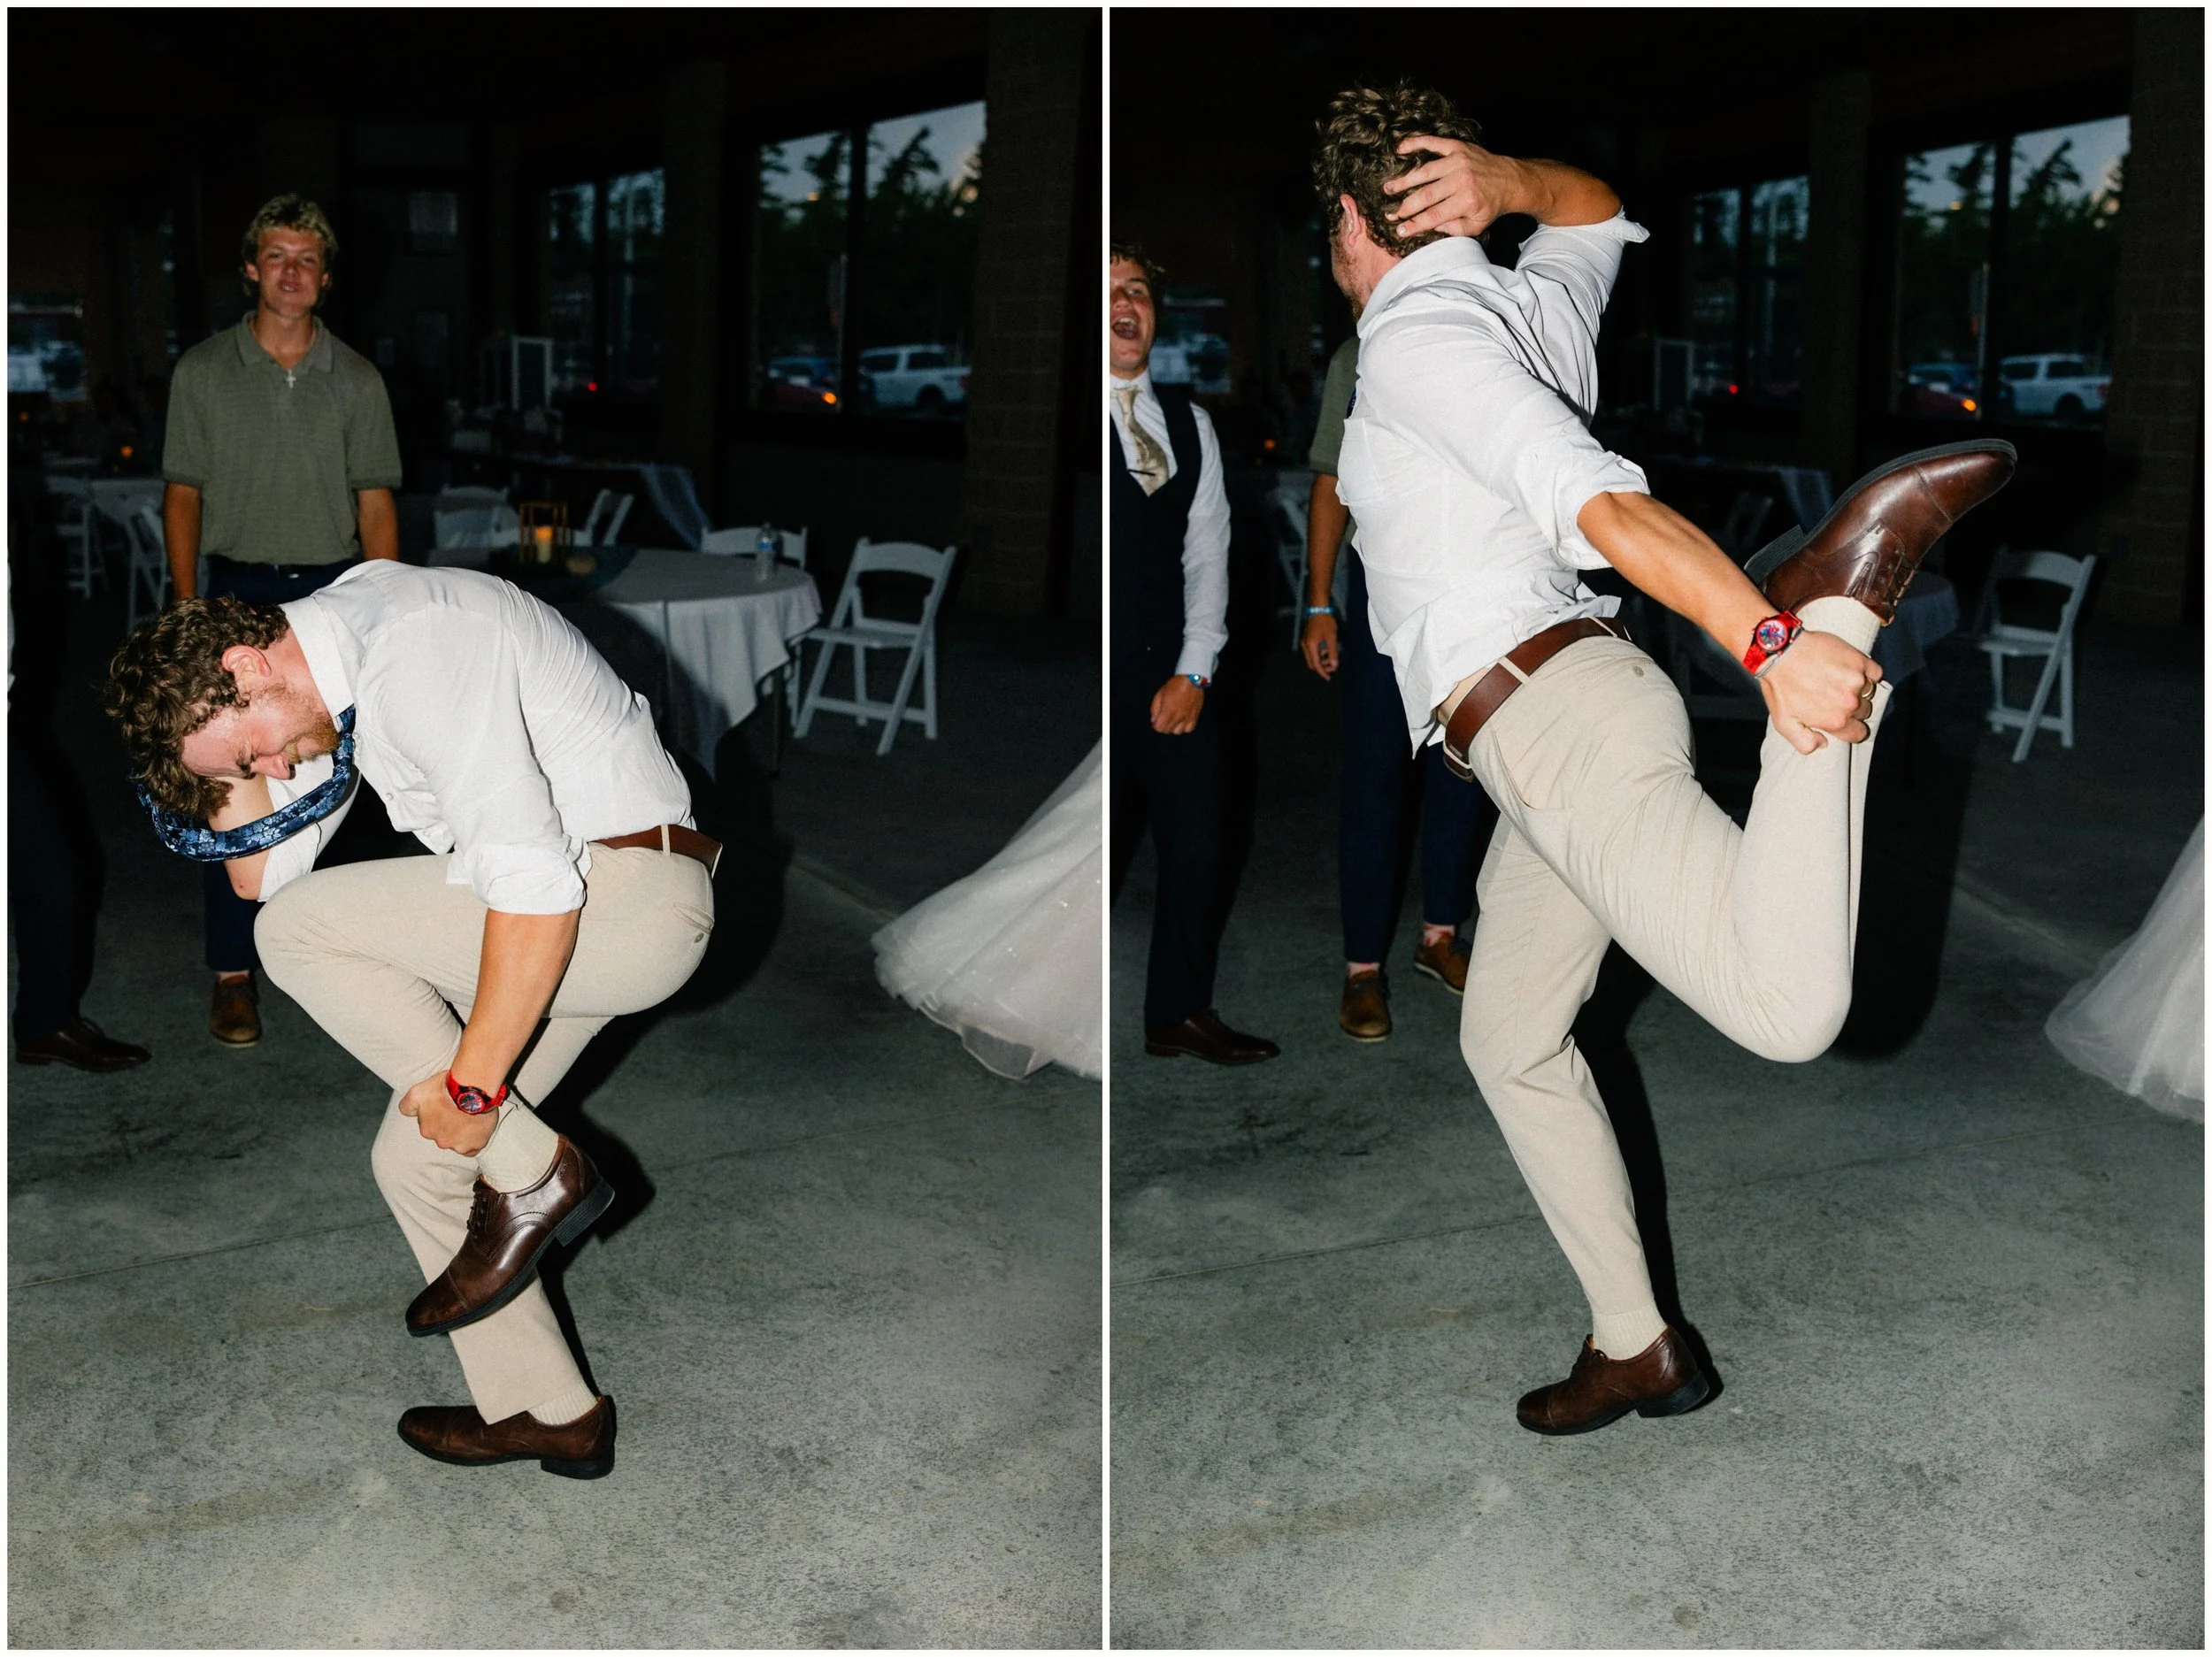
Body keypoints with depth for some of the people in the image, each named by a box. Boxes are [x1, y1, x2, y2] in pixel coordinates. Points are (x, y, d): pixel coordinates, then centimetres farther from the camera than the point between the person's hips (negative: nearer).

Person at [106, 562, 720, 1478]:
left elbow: (538, 885, -28)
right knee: (417, 1157, 10)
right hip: (561, 915, 10)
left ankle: (530, 1174, -7)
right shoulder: (330, 673, 8)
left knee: (300, 931, -16)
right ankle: (543, 1410, 23)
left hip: (635, 895, -10)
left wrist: (473, 1083, -22)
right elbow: (260, 874, 14)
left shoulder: (417, 657, -23)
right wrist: (238, 761, 0)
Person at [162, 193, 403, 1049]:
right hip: (242, 593, -1)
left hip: (335, 592, 1)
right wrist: (186, 608, -3)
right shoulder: (204, 371, 3)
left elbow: (375, 503, 6)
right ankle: (232, 973, 2)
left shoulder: (356, 380, 6)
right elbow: (183, 495, 5)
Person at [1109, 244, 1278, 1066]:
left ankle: (1182, 1012, 22)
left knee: (1197, 845, 7)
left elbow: (1208, 550, 10)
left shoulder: (1189, 422, 13)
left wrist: (1194, 669, 0)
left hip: (1173, 676, 5)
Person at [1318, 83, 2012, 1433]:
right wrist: (1503, 181, 18)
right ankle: (1635, 1347, 28)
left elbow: (1597, 496, -21)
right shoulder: (1534, 300, 19)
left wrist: (1767, 643, -32)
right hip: (1556, 740, 10)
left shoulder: (1412, 334, -7)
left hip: (1553, 716, -10)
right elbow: (1597, 210, 42)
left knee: (1790, 1007, -29)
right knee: (1510, 1040, 22)